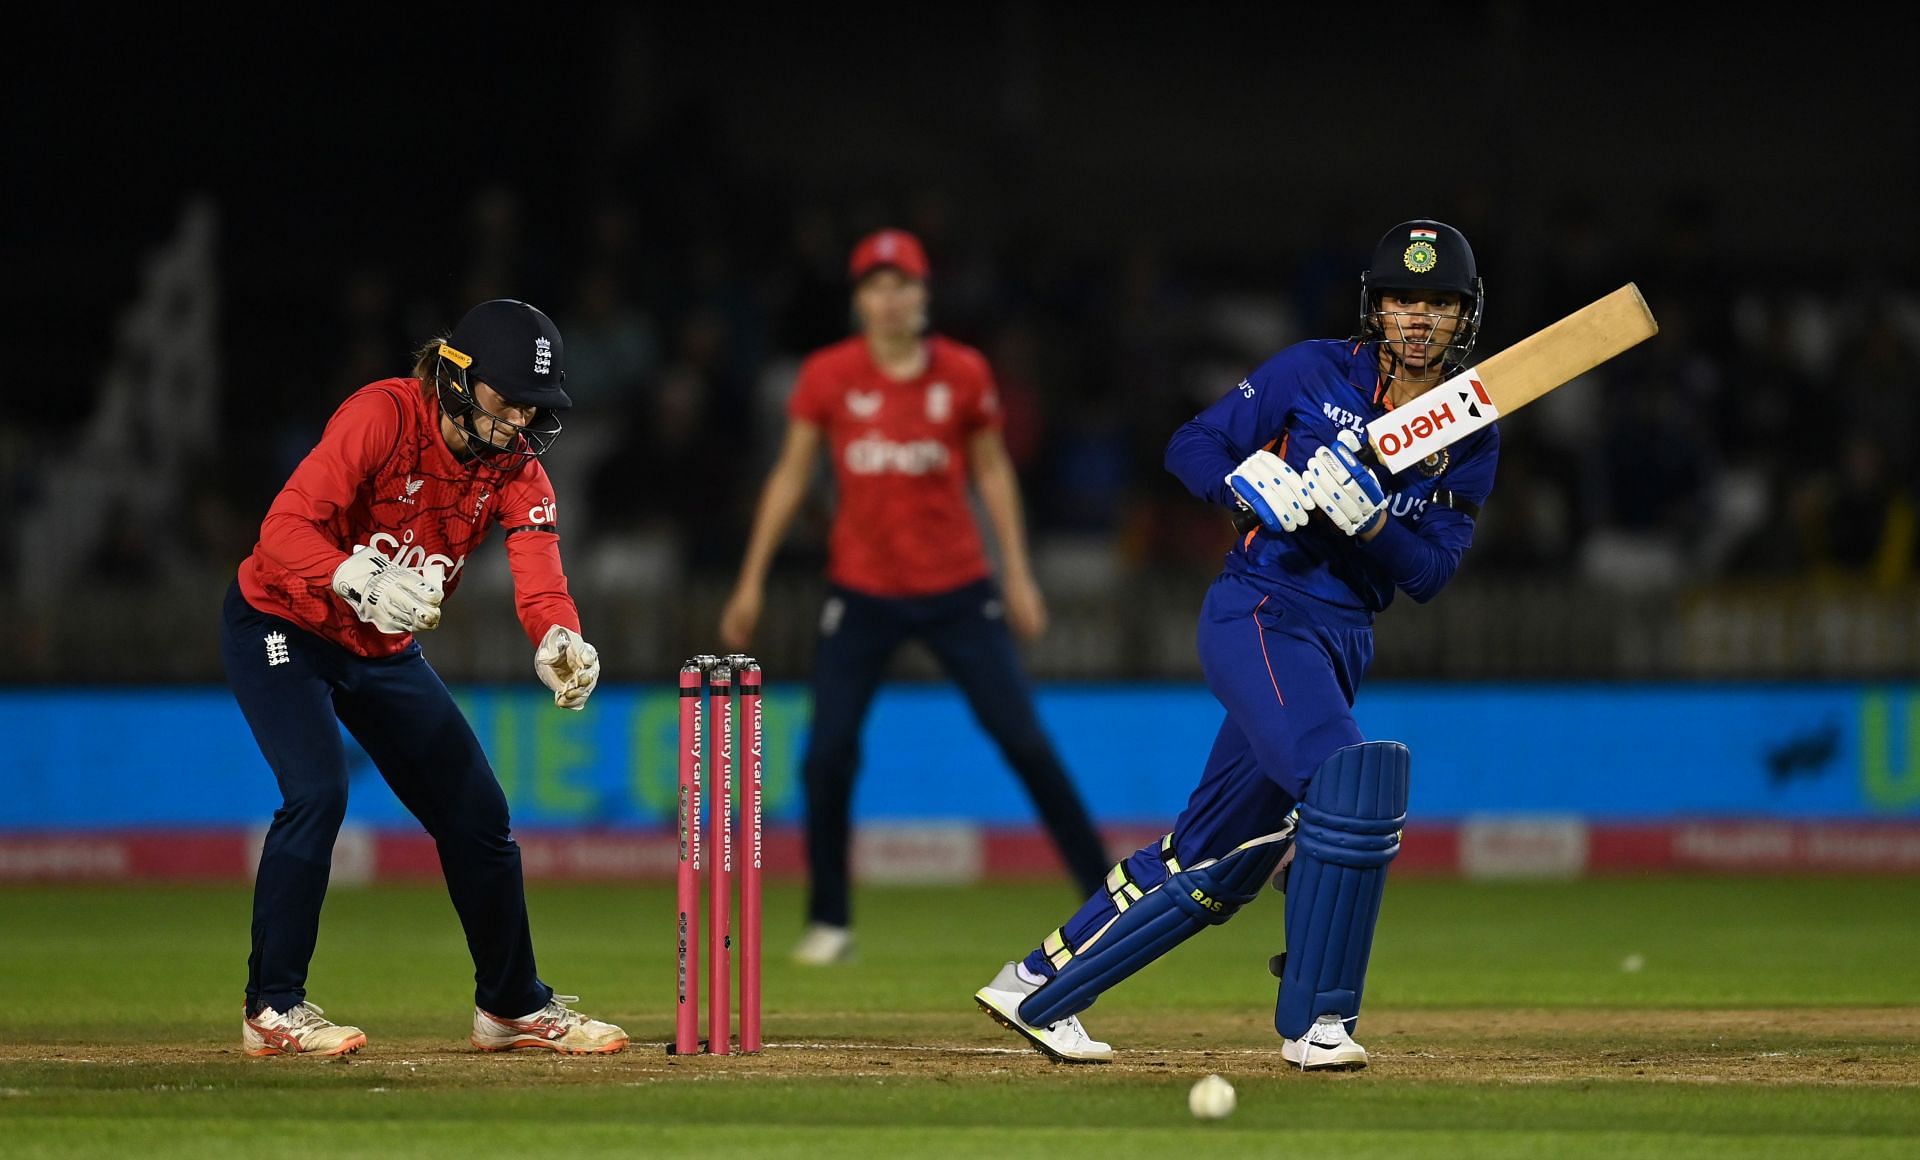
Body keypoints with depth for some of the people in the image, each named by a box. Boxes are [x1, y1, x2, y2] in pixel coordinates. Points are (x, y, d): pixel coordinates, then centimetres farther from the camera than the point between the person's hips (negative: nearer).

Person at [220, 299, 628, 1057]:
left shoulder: (515, 467, -9)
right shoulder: (383, 417, -27)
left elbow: (538, 566, -24)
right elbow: (286, 525, -35)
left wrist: (559, 641, -47)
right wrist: (359, 583, -54)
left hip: (385, 652, 7)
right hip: (279, 628, -7)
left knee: (476, 811, 5)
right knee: (318, 792, -25)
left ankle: (513, 1006, 23)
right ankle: (273, 1009, -14)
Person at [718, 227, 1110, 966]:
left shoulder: (964, 374, -2)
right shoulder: (828, 376, -3)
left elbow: (992, 469, 8)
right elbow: (791, 474, 4)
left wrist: (1018, 573, 4)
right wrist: (752, 580, 2)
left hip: (958, 591, 0)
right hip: (862, 592, 0)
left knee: (1024, 741, -3)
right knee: (828, 753, -8)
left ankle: (1105, 894, 7)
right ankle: (829, 924, 6)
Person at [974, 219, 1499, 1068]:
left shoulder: (1471, 441, 7)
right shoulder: (1314, 372, -3)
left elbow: (1430, 574, -1)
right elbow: (1191, 446, 0)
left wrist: (1370, 520, -20)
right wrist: (1250, 481, -20)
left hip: (1342, 646, 6)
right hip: (1259, 615, -6)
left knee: (1214, 858, 10)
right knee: (1349, 777, -28)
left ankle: (1037, 990, 24)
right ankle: (1316, 1021, -21)